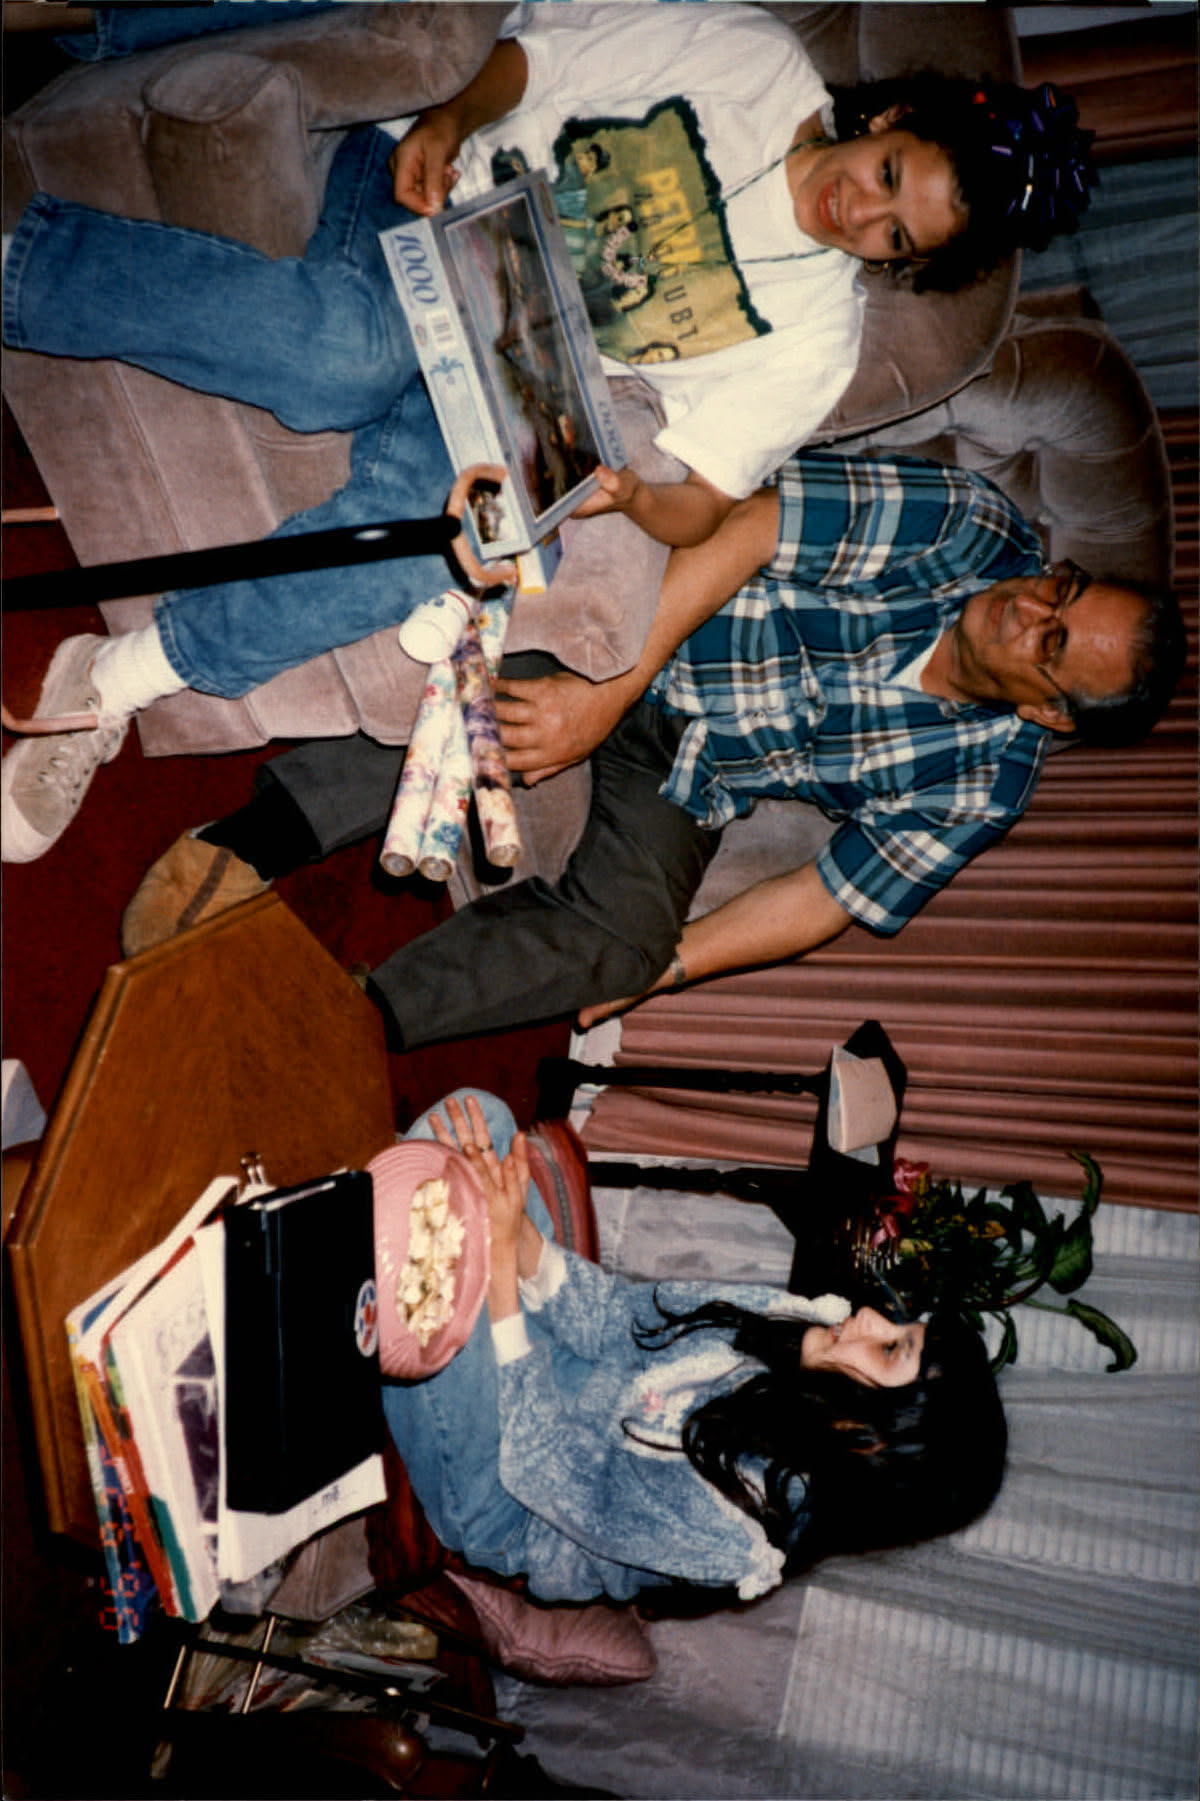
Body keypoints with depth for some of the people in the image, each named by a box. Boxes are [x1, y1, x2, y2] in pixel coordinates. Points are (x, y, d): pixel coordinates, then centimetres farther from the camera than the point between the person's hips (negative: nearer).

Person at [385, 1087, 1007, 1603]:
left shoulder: (732, 1520, -32)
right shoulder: (794, 1322, -12)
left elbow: (538, 1464, -30)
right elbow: (619, 1317, -8)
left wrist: (500, 1257, -33)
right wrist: (518, 1235, -27)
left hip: (499, 1509, -6)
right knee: (477, 1112, -8)